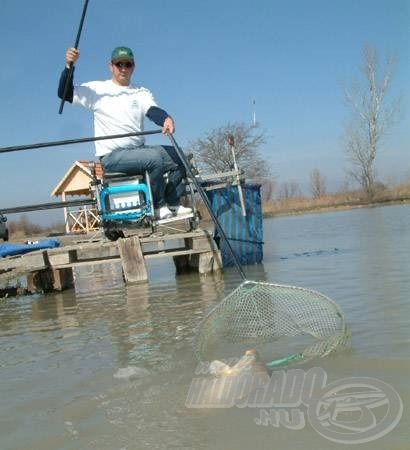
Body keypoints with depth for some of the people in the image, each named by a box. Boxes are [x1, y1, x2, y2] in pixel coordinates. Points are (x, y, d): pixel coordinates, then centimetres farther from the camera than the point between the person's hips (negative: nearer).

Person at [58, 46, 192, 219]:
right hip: (111, 156, -5)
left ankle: (172, 203, -1)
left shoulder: (141, 93, 13)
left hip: (138, 151, 5)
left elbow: (153, 110, -8)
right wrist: (69, 66, -17)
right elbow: (65, 94, 0)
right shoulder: (97, 89, 5)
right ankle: (158, 206, -13)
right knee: (156, 157, -28)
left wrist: (166, 119, -32)